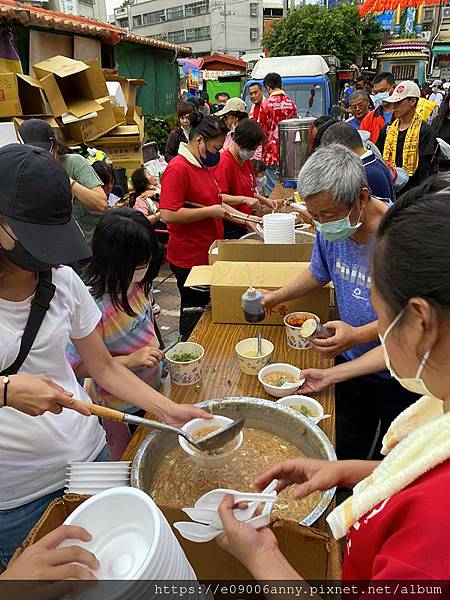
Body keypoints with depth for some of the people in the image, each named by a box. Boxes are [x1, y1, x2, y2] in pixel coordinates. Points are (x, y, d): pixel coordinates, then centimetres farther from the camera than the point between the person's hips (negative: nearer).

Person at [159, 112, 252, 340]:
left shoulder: (203, 166, 12)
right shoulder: (178, 168, -18)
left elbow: (214, 202, 22)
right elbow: (168, 215, -27)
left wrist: (246, 218, 11)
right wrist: (210, 212, -21)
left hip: (208, 253, 9)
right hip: (189, 259, -9)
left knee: (204, 306, 18)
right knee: (193, 309, 4)